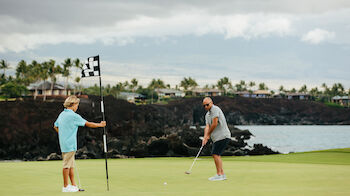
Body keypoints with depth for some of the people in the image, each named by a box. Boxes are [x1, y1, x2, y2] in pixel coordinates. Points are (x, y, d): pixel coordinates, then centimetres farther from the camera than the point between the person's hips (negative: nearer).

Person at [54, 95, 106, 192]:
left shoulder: (62, 114, 11)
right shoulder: (73, 116, -15)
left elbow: (55, 126, 24)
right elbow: (88, 124, -9)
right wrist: (100, 125, 2)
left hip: (64, 143, 9)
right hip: (70, 144, -9)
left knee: (71, 166, 12)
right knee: (67, 165, -3)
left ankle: (73, 185, 16)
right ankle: (65, 186, 1)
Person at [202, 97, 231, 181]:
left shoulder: (215, 109, -12)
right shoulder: (207, 115, 16)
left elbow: (214, 124, -18)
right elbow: (207, 126, 3)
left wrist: (208, 135, -6)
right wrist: (205, 138, -14)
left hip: (222, 136, -10)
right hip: (217, 137, 10)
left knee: (216, 154, -13)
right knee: (216, 155, 12)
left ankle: (219, 175, -10)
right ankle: (222, 174, 18)